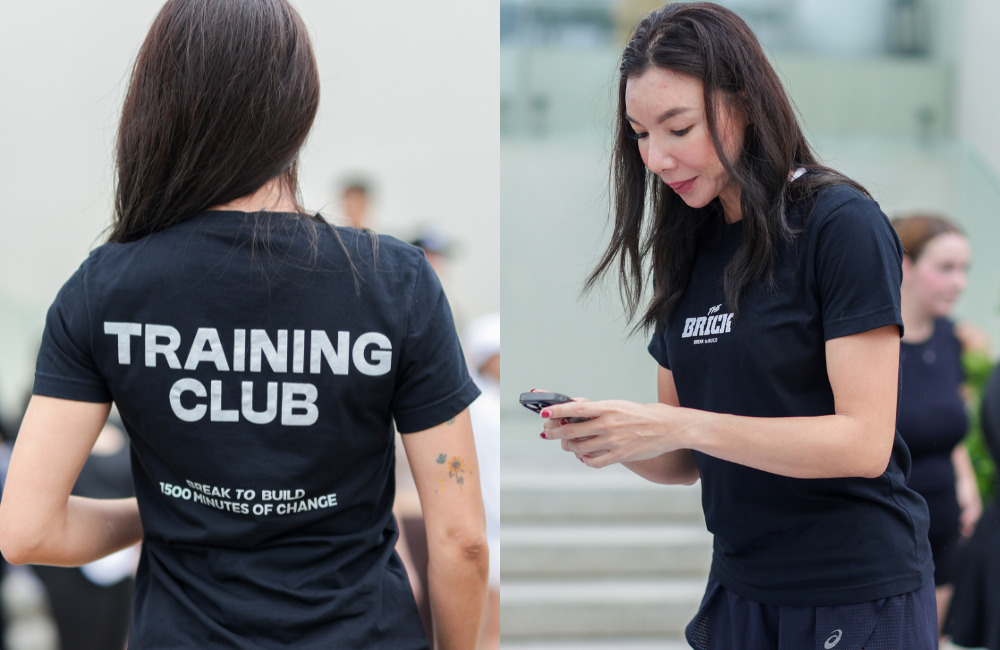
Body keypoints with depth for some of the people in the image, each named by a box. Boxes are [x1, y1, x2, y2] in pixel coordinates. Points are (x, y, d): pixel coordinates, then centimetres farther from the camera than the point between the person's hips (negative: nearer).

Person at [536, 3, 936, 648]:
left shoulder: (842, 224, -11)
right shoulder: (692, 251, 9)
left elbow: (863, 443, -18)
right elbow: (684, 463, 13)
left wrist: (679, 426, -23)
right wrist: (605, 435, -9)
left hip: (859, 595, -6)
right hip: (740, 587, 6)